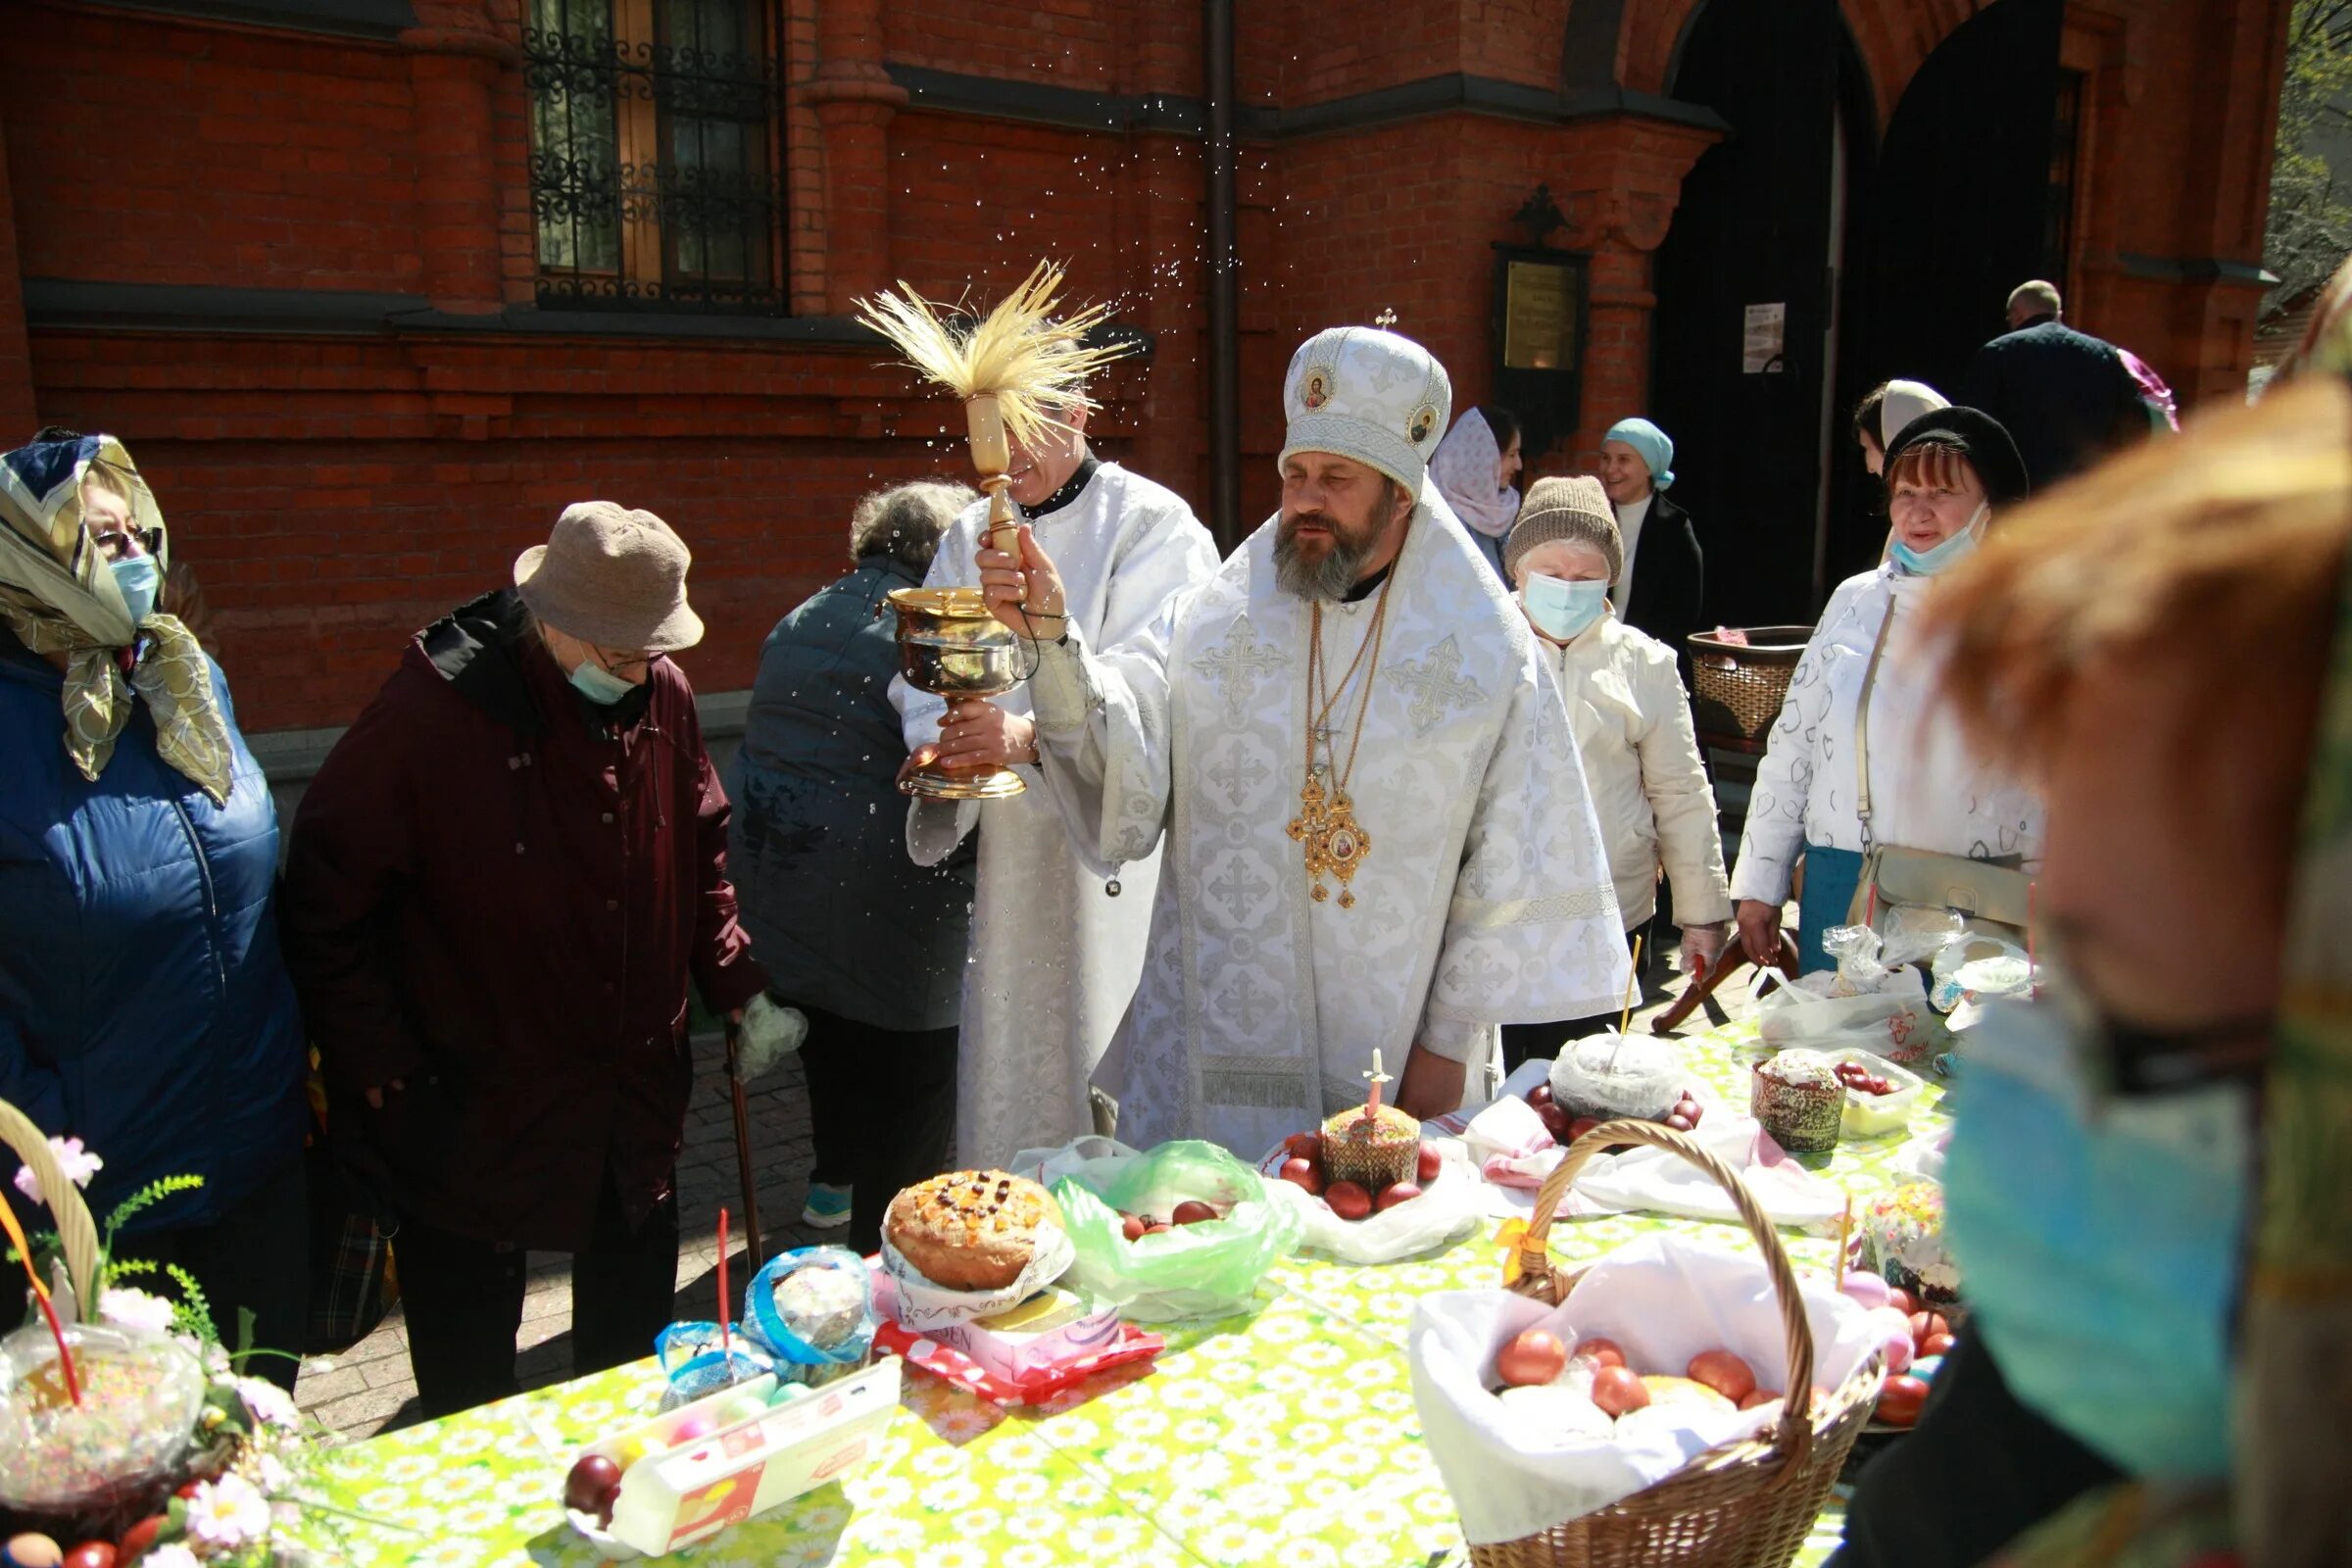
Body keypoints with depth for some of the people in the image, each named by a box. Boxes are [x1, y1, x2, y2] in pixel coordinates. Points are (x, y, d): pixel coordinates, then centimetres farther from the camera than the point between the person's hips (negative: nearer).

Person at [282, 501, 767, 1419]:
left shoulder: (662, 695, -4)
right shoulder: (432, 714, -19)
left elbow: (700, 854, 10)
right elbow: (325, 899, -12)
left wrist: (736, 987, 3)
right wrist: (377, 1068, -14)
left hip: (635, 1107, 5)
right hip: (473, 1114, -5)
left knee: (635, 1344, 23)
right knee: (467, 1384, 14)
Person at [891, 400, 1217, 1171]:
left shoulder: (1151, 524, -5)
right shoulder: (969, 539, 15)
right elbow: (925, 676, 10)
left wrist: (1033, 736, -33)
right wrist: (936, 744, -13)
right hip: (1006, 850, 5)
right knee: (1002, 1068, 11)